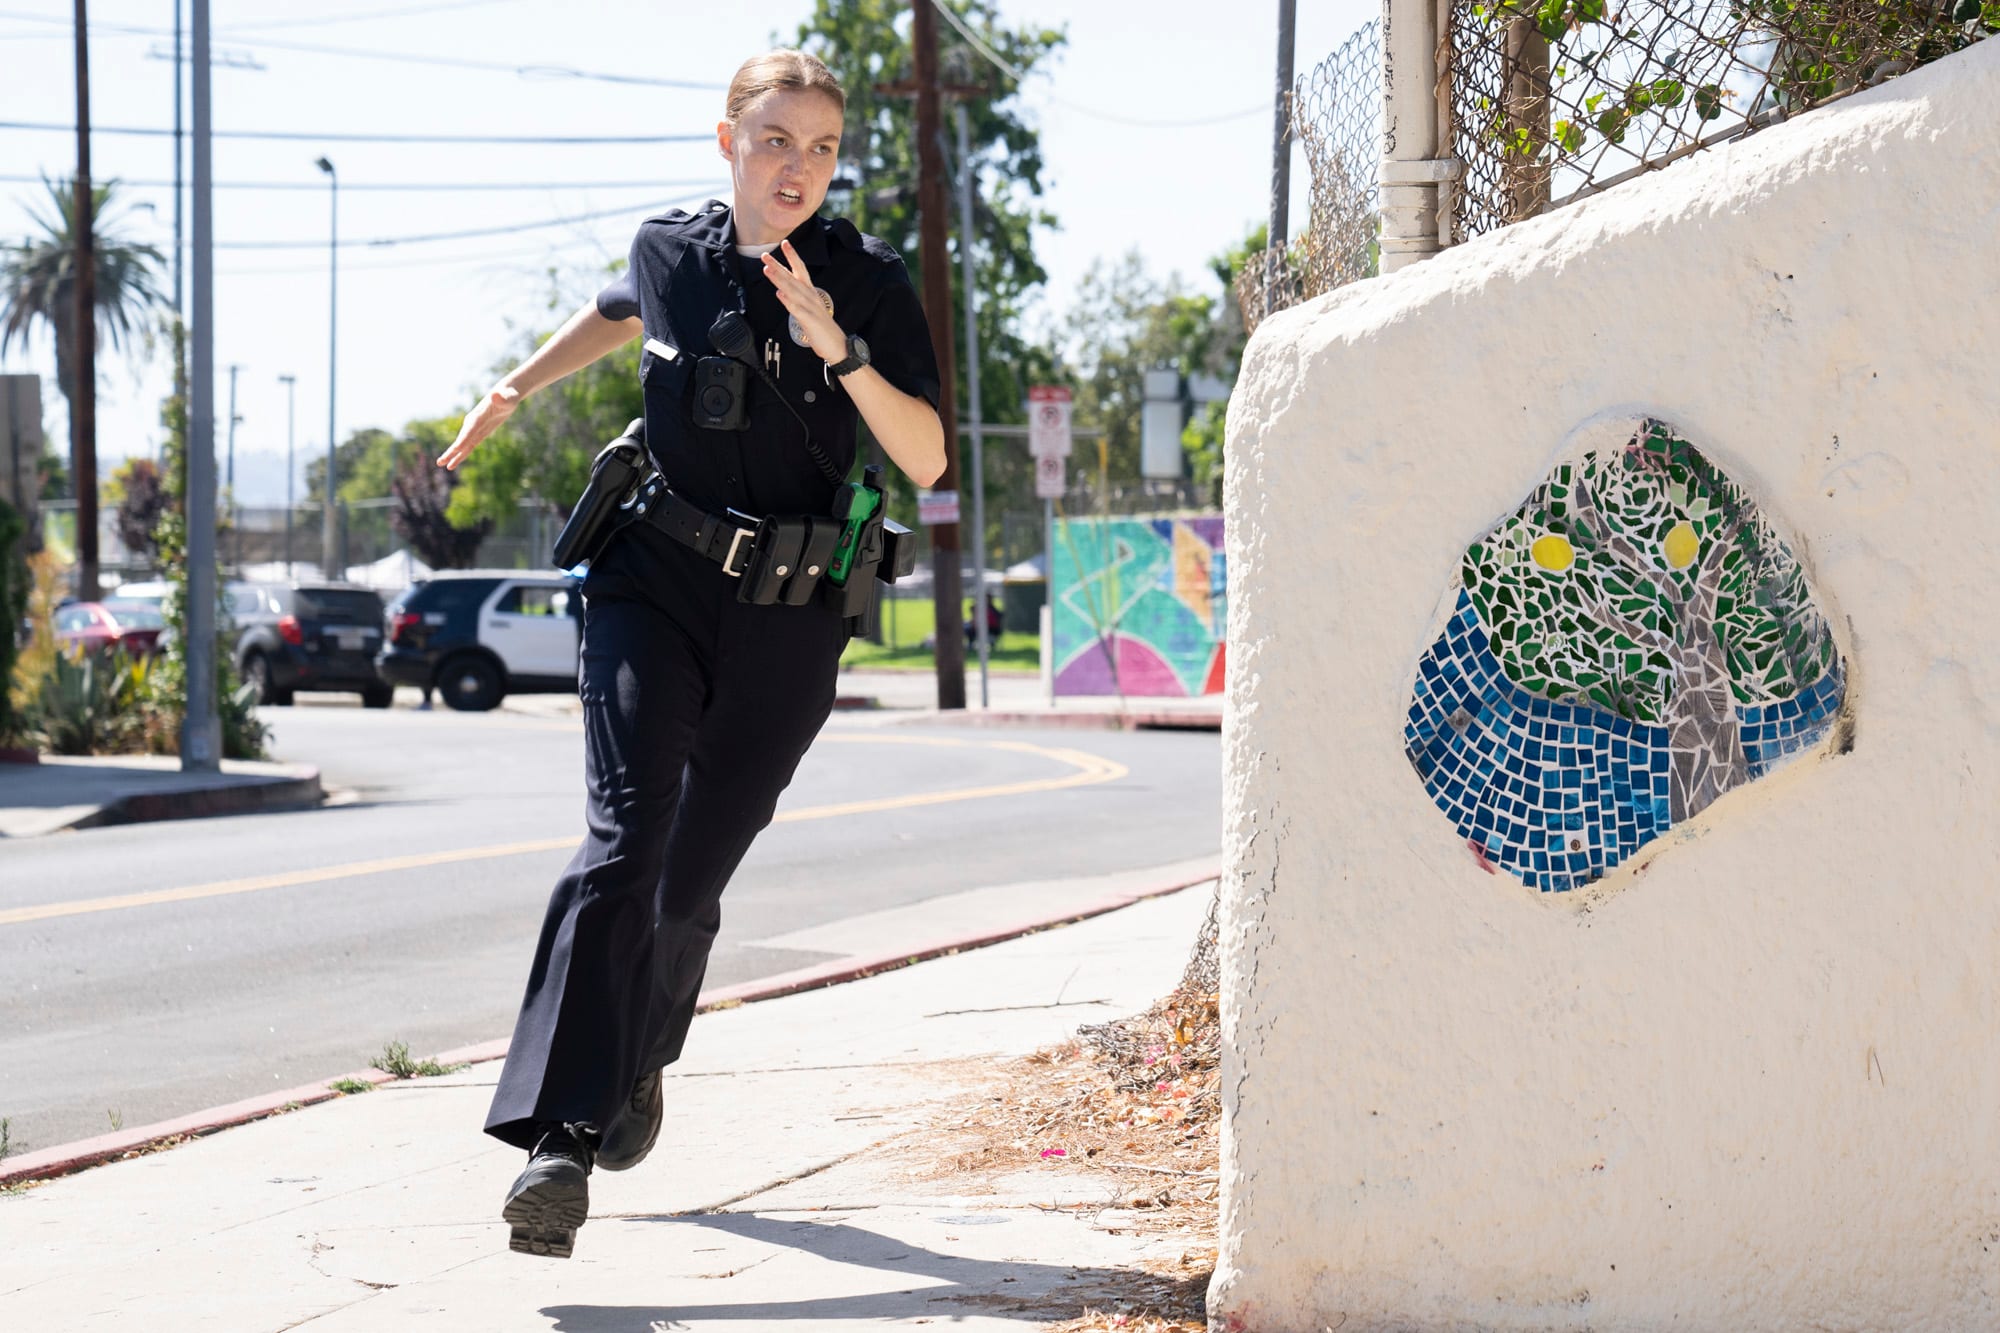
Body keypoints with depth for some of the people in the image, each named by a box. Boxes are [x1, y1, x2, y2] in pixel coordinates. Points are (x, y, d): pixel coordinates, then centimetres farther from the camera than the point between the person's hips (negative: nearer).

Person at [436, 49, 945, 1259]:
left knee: (692, 876, 8)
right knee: (625, 835, -20)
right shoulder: (670, 251, 2)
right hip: (653, 581, 0)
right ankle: (558, 1139, -29)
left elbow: (926, 461, -15)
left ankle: (640, 1064, 40)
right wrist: (517, 387, 25)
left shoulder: (871, 284, -6)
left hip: (787, 619, 0)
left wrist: (837, 348, -26)